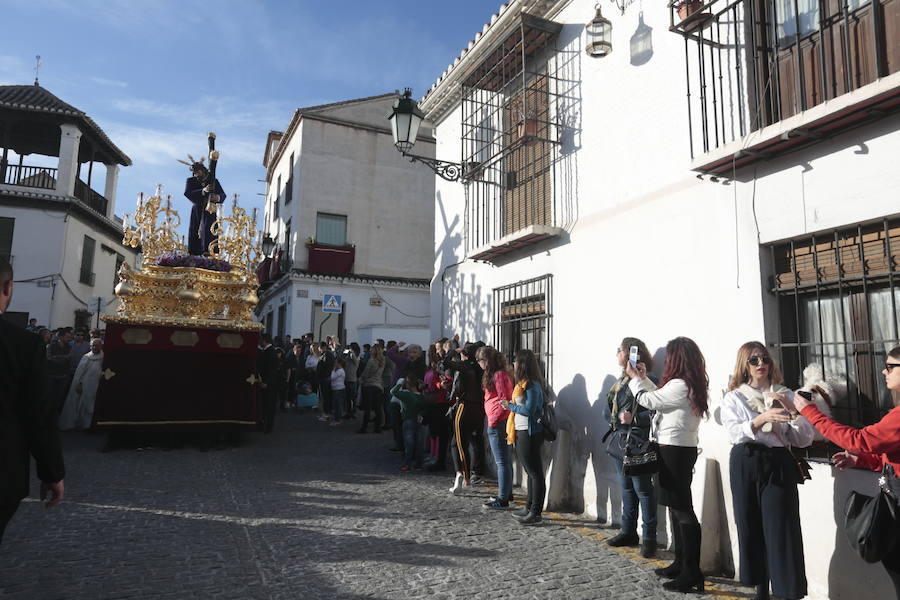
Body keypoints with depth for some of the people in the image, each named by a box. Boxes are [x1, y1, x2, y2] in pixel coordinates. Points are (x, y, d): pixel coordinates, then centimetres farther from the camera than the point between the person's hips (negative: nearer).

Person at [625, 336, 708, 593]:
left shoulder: (679, 385, -20)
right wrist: (644, 378, 19)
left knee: (683, 510, -5)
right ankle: (681, 563, 27)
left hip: (674, 451, -10)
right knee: (677, 507, 17)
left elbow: (648, 400, -10)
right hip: (682, 449, 10)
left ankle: (692, 573, 2)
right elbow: (659, 398, 19)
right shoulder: (692, 385, 10)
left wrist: (634, 378, 5)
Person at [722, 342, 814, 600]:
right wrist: (762, 418, -27)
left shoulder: (785, 396, 8)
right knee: (751, 526, 8)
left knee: (781, 528, -6)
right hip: (746, 464, 0)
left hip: (778, 464, 0)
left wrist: (791, 411, -12)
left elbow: (805, 439, 3)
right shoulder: (734, 398, 4)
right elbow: (735, 433, -12)